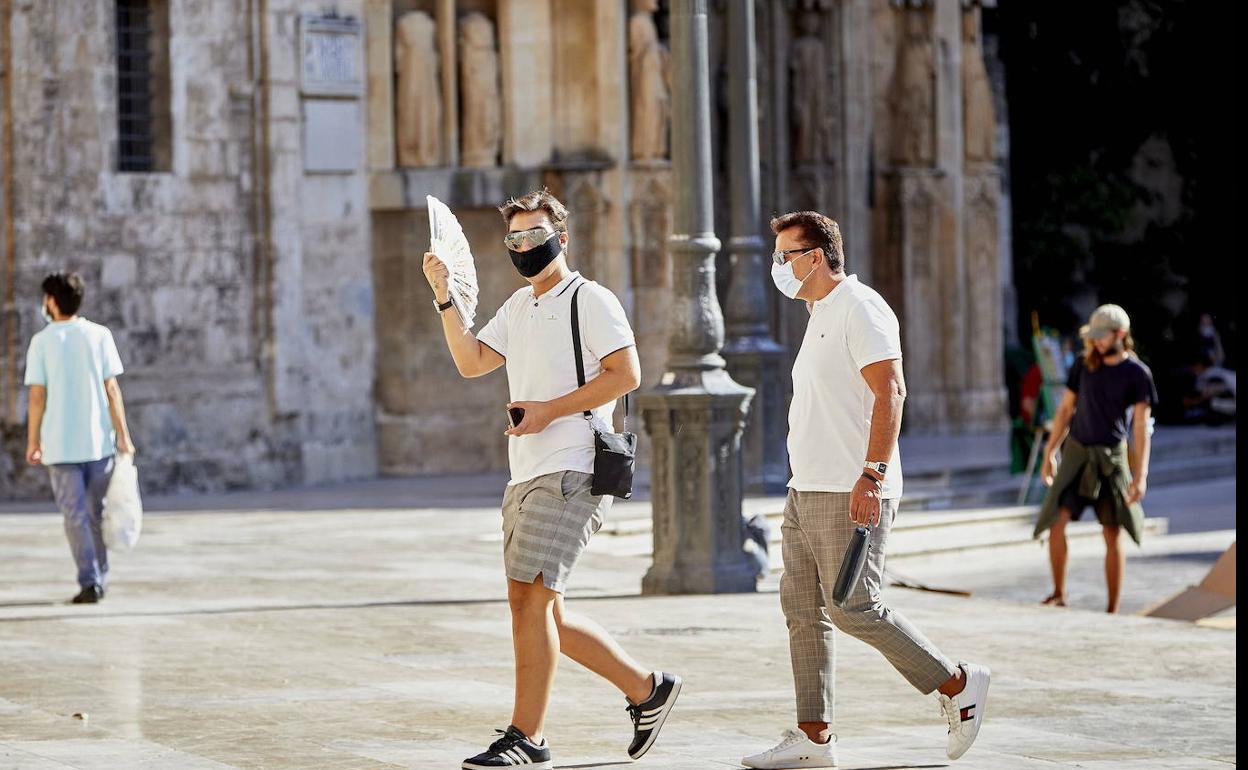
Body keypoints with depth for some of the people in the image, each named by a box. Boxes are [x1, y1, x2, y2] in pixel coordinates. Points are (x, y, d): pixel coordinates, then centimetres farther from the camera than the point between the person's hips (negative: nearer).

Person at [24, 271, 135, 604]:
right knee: (96, 513, 14)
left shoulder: (42, 341, -3)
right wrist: (123, 435, 0)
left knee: (75, 515, 0)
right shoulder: (99, 335, 1)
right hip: (99, 439, 2)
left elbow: (37, 395, -4)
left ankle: (90, 581, -10)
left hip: (60, 445, -2)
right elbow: (111, 389, -2)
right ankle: (100, 580, 19)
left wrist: (33, 441, 4)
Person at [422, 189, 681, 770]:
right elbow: (471, 362, 17)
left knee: (529, 596, -15)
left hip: (570, 474, -9)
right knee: (539, 610, 9)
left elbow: (626, 374, -13)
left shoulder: (591, 301, -4)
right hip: (526, 476, 9)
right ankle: (646, 689, 21)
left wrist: (550, 410, -15)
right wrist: (444, 298, 6)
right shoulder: (519, 306, 21)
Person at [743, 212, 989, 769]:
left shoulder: (860, 309, -11)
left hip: (852, 495, -10)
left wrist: (871, 475, -25)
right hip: (807, 494, 10)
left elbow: (890, 393, -19)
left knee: (853, 609, -10)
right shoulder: (821, 315, 20)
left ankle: (957, 685, 4)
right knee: (802, 609, 5)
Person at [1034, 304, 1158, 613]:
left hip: (1110, 457, -3)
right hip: (1076, 450, 3)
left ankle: (1113, 609, 4)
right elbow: (1065, 409, 12)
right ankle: (1059, 593, 5)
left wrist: (1140, 475, -16)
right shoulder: (1084, 365, 4)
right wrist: (1049, 454, 10)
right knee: (1057, 522, -11)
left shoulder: (1138, 374, -6)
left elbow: (1142, 427, -9)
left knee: (1112, 535, -2)